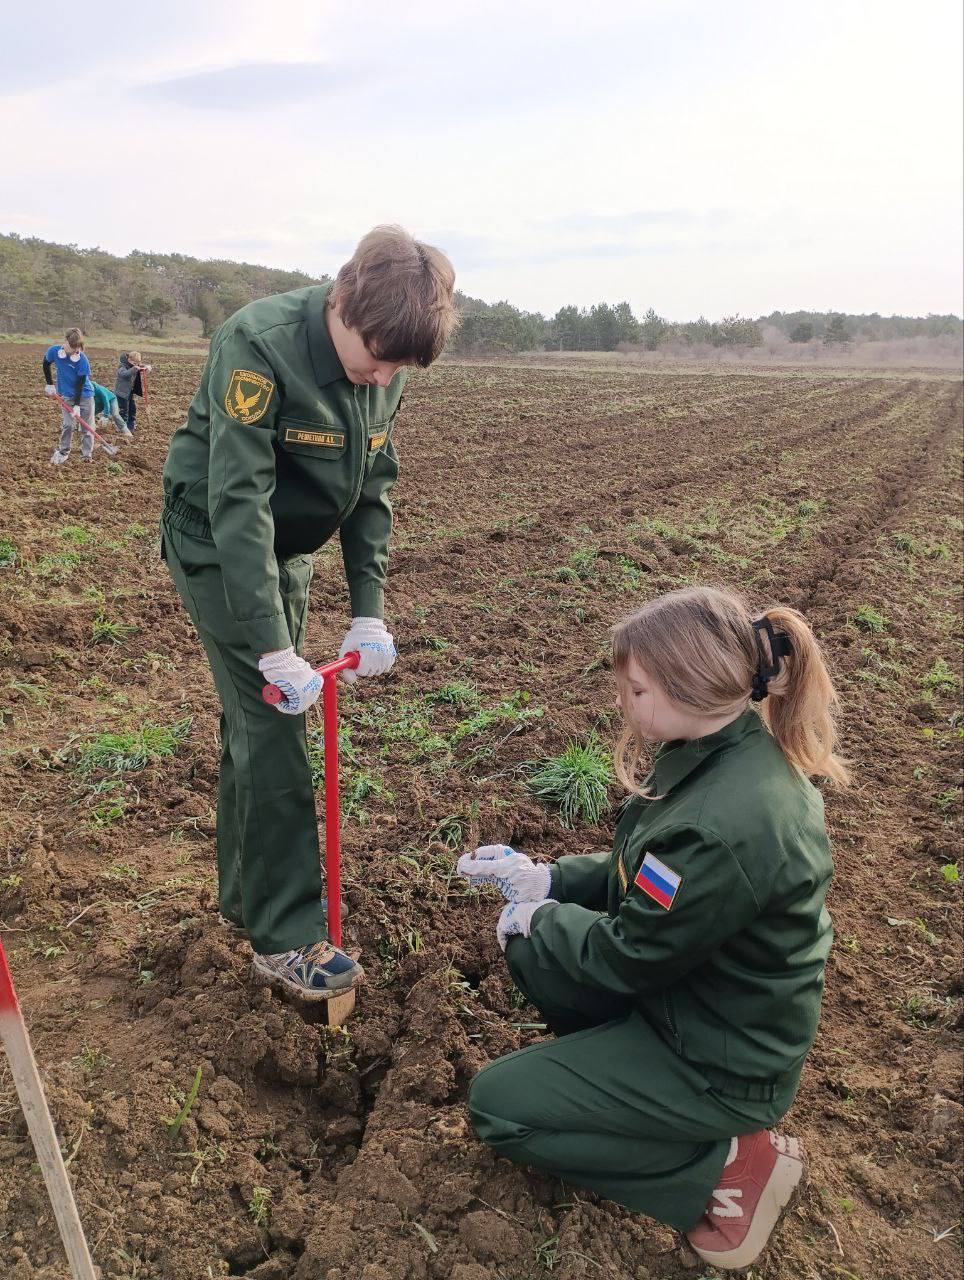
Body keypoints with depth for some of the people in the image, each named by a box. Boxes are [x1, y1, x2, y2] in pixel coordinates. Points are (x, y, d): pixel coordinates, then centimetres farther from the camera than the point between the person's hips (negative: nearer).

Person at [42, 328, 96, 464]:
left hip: (85, 395, -1)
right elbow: (46, 364, 8)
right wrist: (49, 384, 7)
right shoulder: (53, 351, -15)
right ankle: (63, 452, 14)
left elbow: (80, 383, -19)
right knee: (67, 425, -2)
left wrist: (77, 405, -20)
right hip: (67, 395, 2)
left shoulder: (83, 360, -23)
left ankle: (86, 455, 11)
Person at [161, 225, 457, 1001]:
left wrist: (370, 614, -9)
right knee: (272, 726, -8)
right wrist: (273, 649, -33)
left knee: (256, 719, 13)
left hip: (288, 548, 7)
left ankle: (246, 895, 29)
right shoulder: (259, 346, -27)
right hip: (217, 544, -7)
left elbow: (374, 492, -2)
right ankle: (286, 936, 4)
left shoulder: (385, 368, -6)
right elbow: (238, 501, -31)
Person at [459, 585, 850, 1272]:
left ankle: (727, 1164, 1)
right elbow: (640, 871, 5)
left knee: (496, 1106, -1)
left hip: (722, 1065, -8)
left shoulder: (724, 828, -38)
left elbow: (626, 957, -23)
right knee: (531, 942, 12)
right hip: (687, 976, 9)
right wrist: (544, 880, -2)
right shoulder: (735, 749, -9)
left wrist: (538, 917, -6)